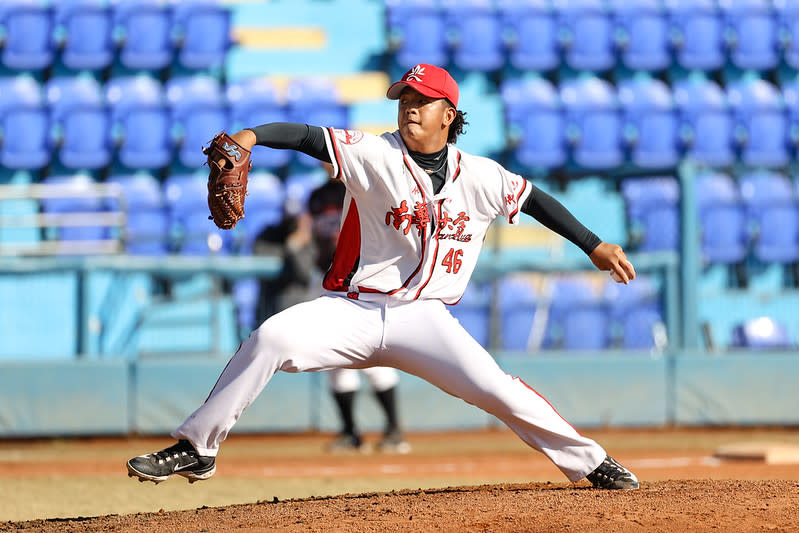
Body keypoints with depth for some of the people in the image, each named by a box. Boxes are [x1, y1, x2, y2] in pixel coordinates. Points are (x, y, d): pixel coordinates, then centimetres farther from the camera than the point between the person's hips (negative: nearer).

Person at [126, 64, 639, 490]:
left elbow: (536, 200, 15)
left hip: (424, 318, 1)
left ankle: (590, 461, 6)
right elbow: (306, 136, -18)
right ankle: (197, 448, -16)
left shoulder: (480, 177, 2)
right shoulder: (375, 154, -6)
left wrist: (595, 246, 14)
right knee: (271, 337, -25)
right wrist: (250, 136, -35)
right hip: (354, 311, -1)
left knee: (497, 389, -13)